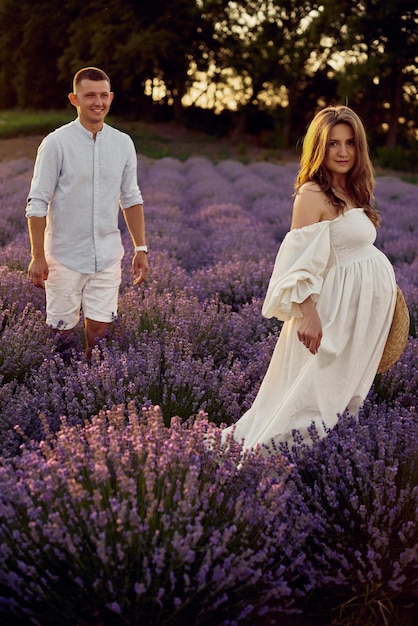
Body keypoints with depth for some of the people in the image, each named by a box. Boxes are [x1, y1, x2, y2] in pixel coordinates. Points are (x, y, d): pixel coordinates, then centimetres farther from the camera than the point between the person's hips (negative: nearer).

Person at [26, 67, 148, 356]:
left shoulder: (124, 143, 5)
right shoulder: (56, 143, -8)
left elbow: (131, 199, 12)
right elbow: (38, 203, -8)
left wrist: (141, 248, 8)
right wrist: (38, 256, -12)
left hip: (107, 257, 3)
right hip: (65, 257, -3)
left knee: (100, 330, 5)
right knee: (62, 331, 4)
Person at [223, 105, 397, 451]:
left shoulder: (355, 194, 11)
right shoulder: (312, 195, -15)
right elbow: (300, 262, -20)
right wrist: (308, 315, -25)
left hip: (365, 311, 9)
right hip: (338, 306, -9)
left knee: (344, 392, 15)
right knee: (317, 391, -3)